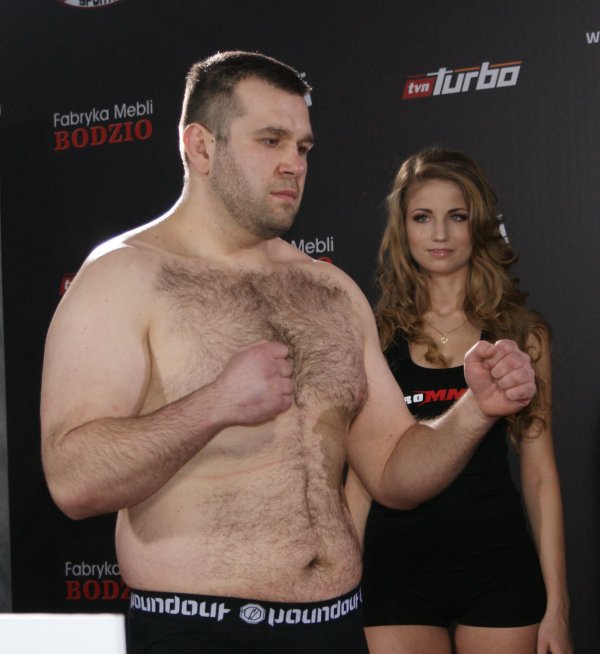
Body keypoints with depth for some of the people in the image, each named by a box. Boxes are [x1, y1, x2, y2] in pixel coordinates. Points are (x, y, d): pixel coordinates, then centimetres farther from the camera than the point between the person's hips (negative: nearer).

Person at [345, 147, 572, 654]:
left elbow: (540, 475, 3)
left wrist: (557, 606, -1)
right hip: (398, 568, 0)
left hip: (497, 567, 0)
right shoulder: (376, 336, 3)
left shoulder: (522, 333, 3)